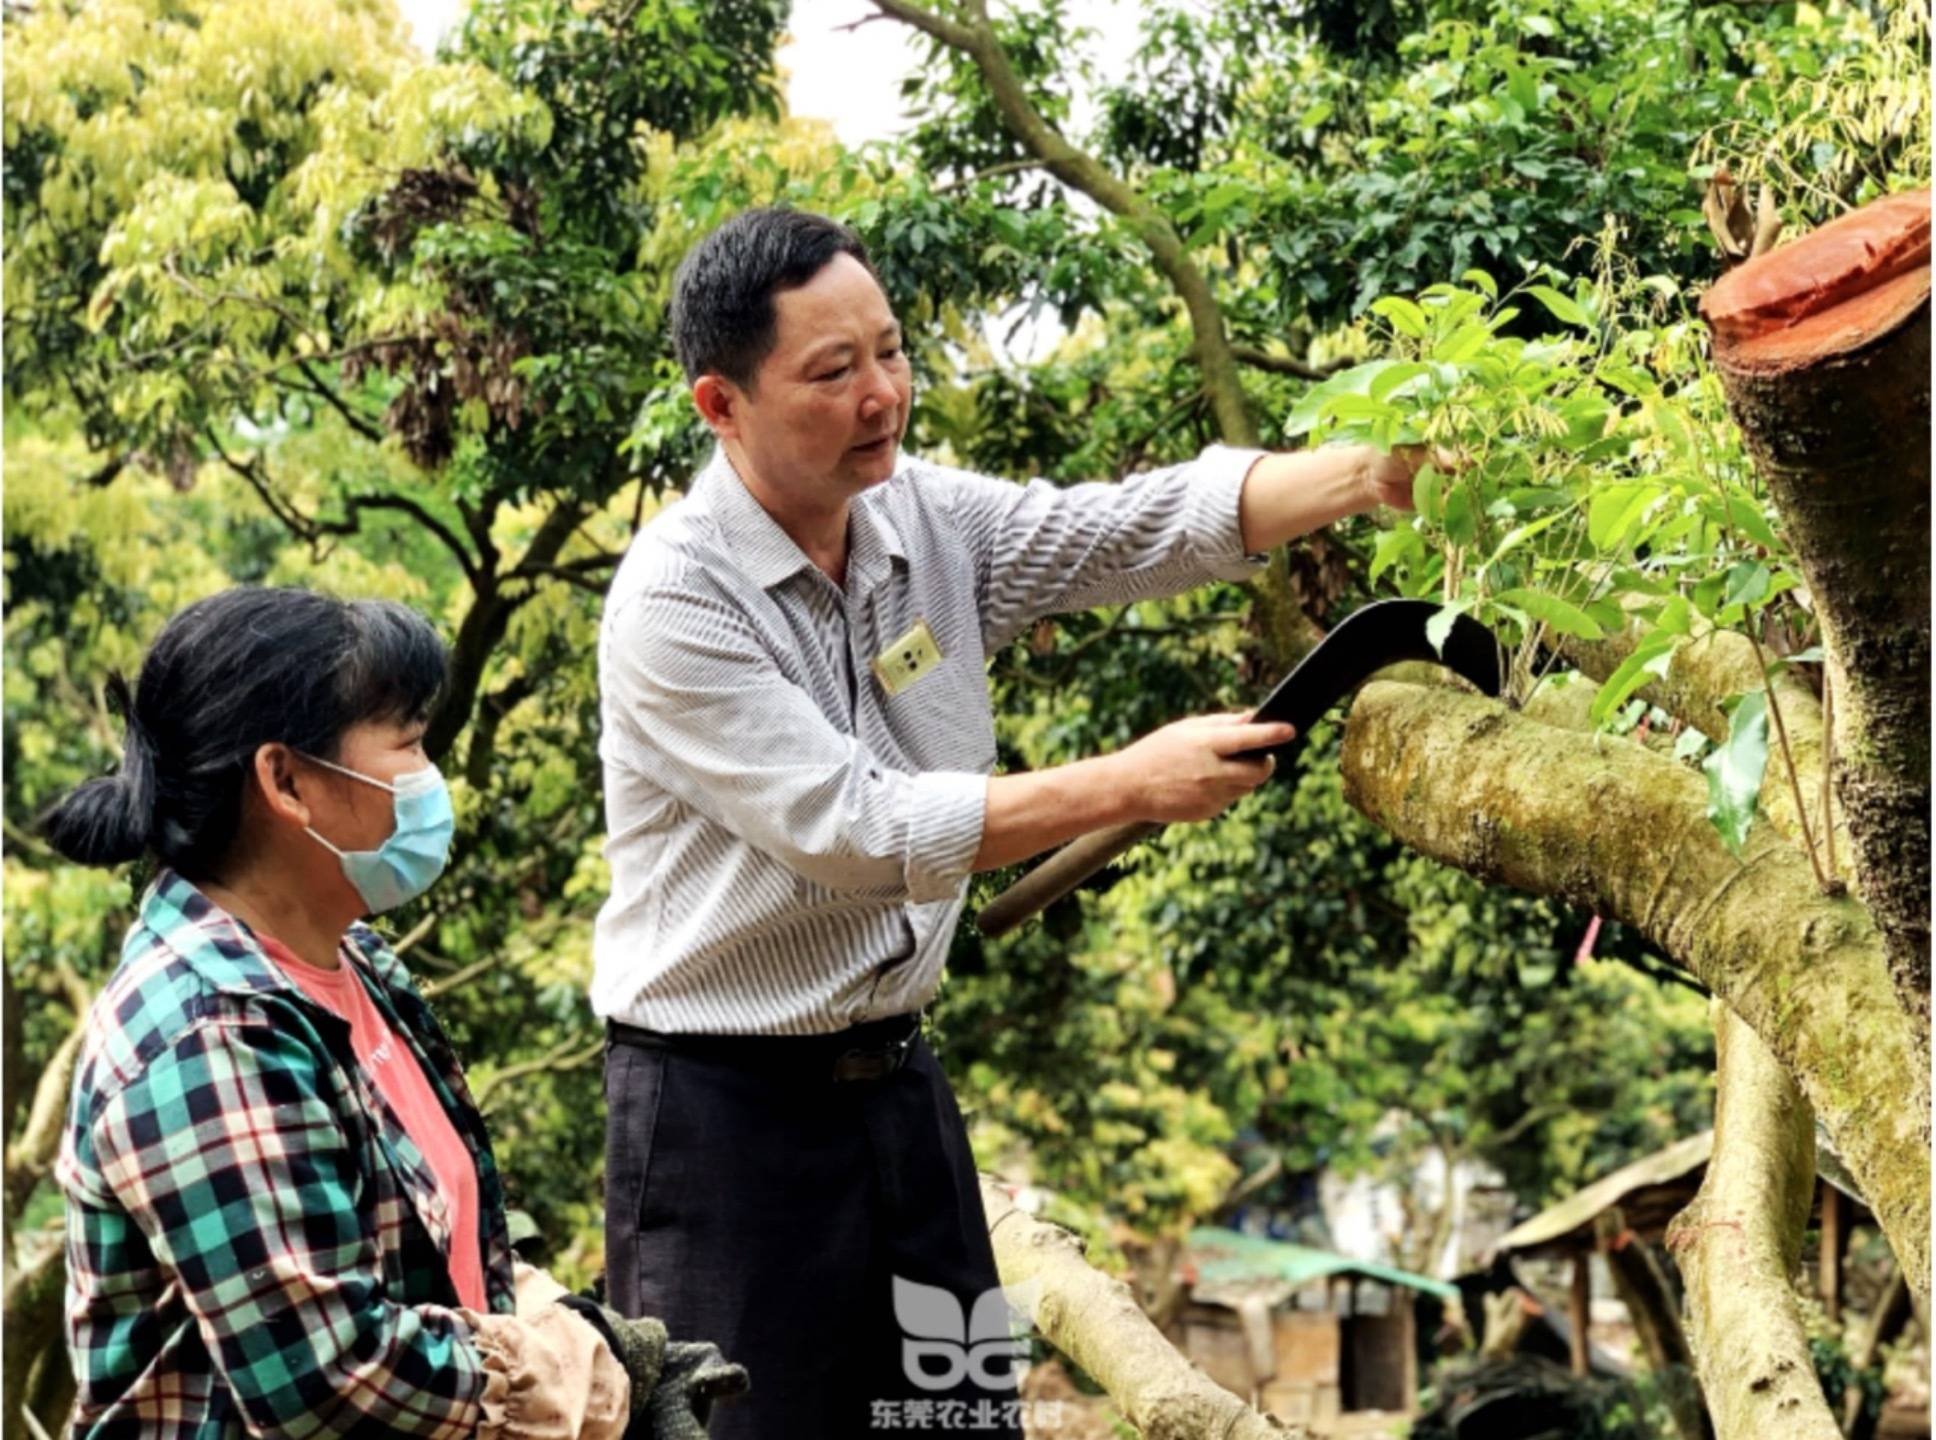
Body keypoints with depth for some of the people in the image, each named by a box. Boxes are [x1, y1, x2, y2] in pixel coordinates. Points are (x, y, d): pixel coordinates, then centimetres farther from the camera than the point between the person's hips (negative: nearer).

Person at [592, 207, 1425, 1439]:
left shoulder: (932, 523, 4)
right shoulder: (674, 600, -16)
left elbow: (1149, 525, -4)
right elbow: (853, 826, -23)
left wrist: (1372, 474, -21)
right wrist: (1129, 786, -24)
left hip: (896, 1081, 7)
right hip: (726, 1106, -6)